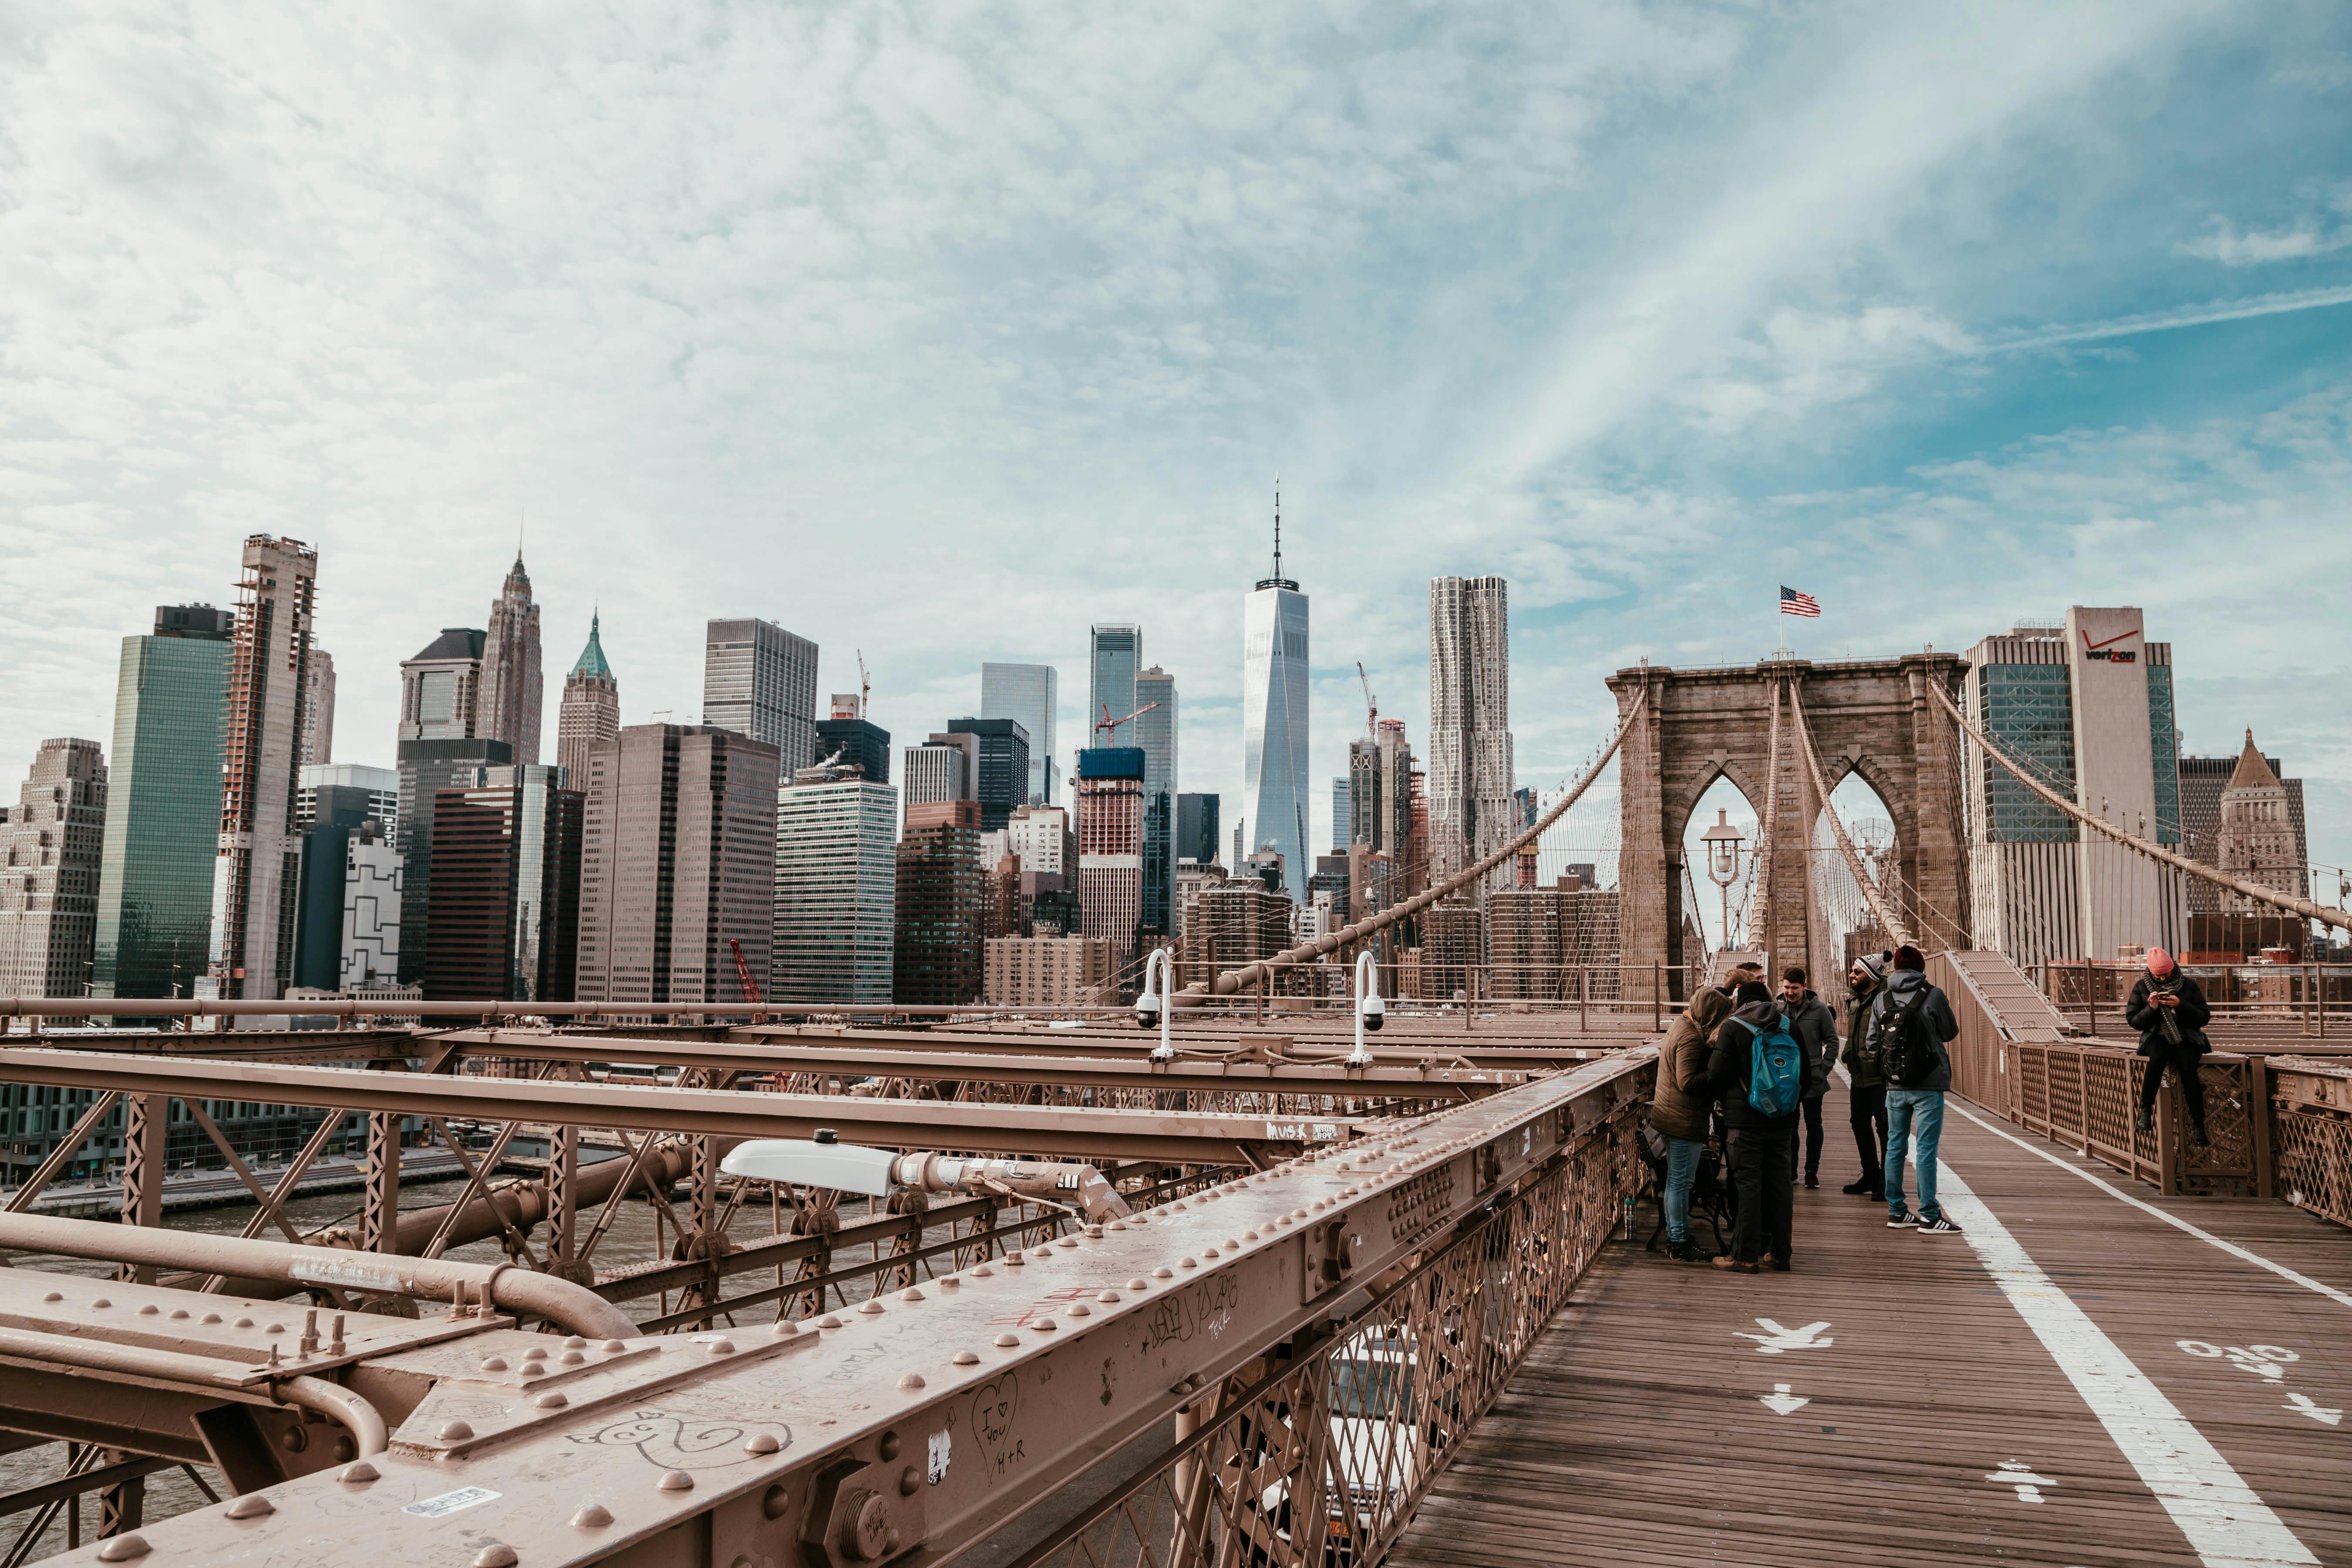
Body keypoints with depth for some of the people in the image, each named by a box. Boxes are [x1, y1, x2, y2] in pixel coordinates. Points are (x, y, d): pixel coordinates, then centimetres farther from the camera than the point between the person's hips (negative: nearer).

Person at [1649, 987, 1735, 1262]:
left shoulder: (1682, 1024, 11)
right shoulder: (1691, 1037, -21)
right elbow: (1687, 1081, -26)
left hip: (1670, 1115, 10)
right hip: (1685, 1120, -10)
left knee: (1675, 1180, 16)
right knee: (1681, 1181, -2)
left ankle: (1675, 1238, 25)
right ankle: (1679, 1243, 5)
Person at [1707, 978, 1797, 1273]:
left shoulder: (1732, 1028, -9)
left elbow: (1717, 1074, -12)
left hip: (1746, 1118, -4)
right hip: (1783, 1118, 5)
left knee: (1748, 1184, -1)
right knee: (1781, 1183, 11)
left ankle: (1746, 1256, 2)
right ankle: (1780, 1253, 17)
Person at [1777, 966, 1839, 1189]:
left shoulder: (1819, 1009, -4)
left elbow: (1832, 1041, 1)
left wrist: (1824, 1069, -6)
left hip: (1813, 1080, -1)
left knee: (1814, 1125, 7)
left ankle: (1812, 1170, 15)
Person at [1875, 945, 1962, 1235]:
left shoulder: (1881, 999, 1)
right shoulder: (1933, 996, -9)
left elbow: (1873, 1042, 3)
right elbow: (1951, 1033, 4)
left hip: (1895, 1086, 4)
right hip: (1928, 1085, -4)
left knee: (1895, 1147, 11)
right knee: (1927, 1149, -2)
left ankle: (1896, 1212, 16)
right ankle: (1929, 1216, 0)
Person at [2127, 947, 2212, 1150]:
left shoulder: (2189, 986, 7)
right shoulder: (2141, 988, 7)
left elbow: (2204, 1017, 3)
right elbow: (2134, 1022, 6)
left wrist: (2181, 1006, -14)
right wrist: (2151, 1008, -13)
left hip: (2186, 1037, 0)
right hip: (2157, 1037, 0)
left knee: (2188, 1068, -32)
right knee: (2158, 1057, -37)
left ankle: (2198, 1123, -22)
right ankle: (2146, 1110, -29)